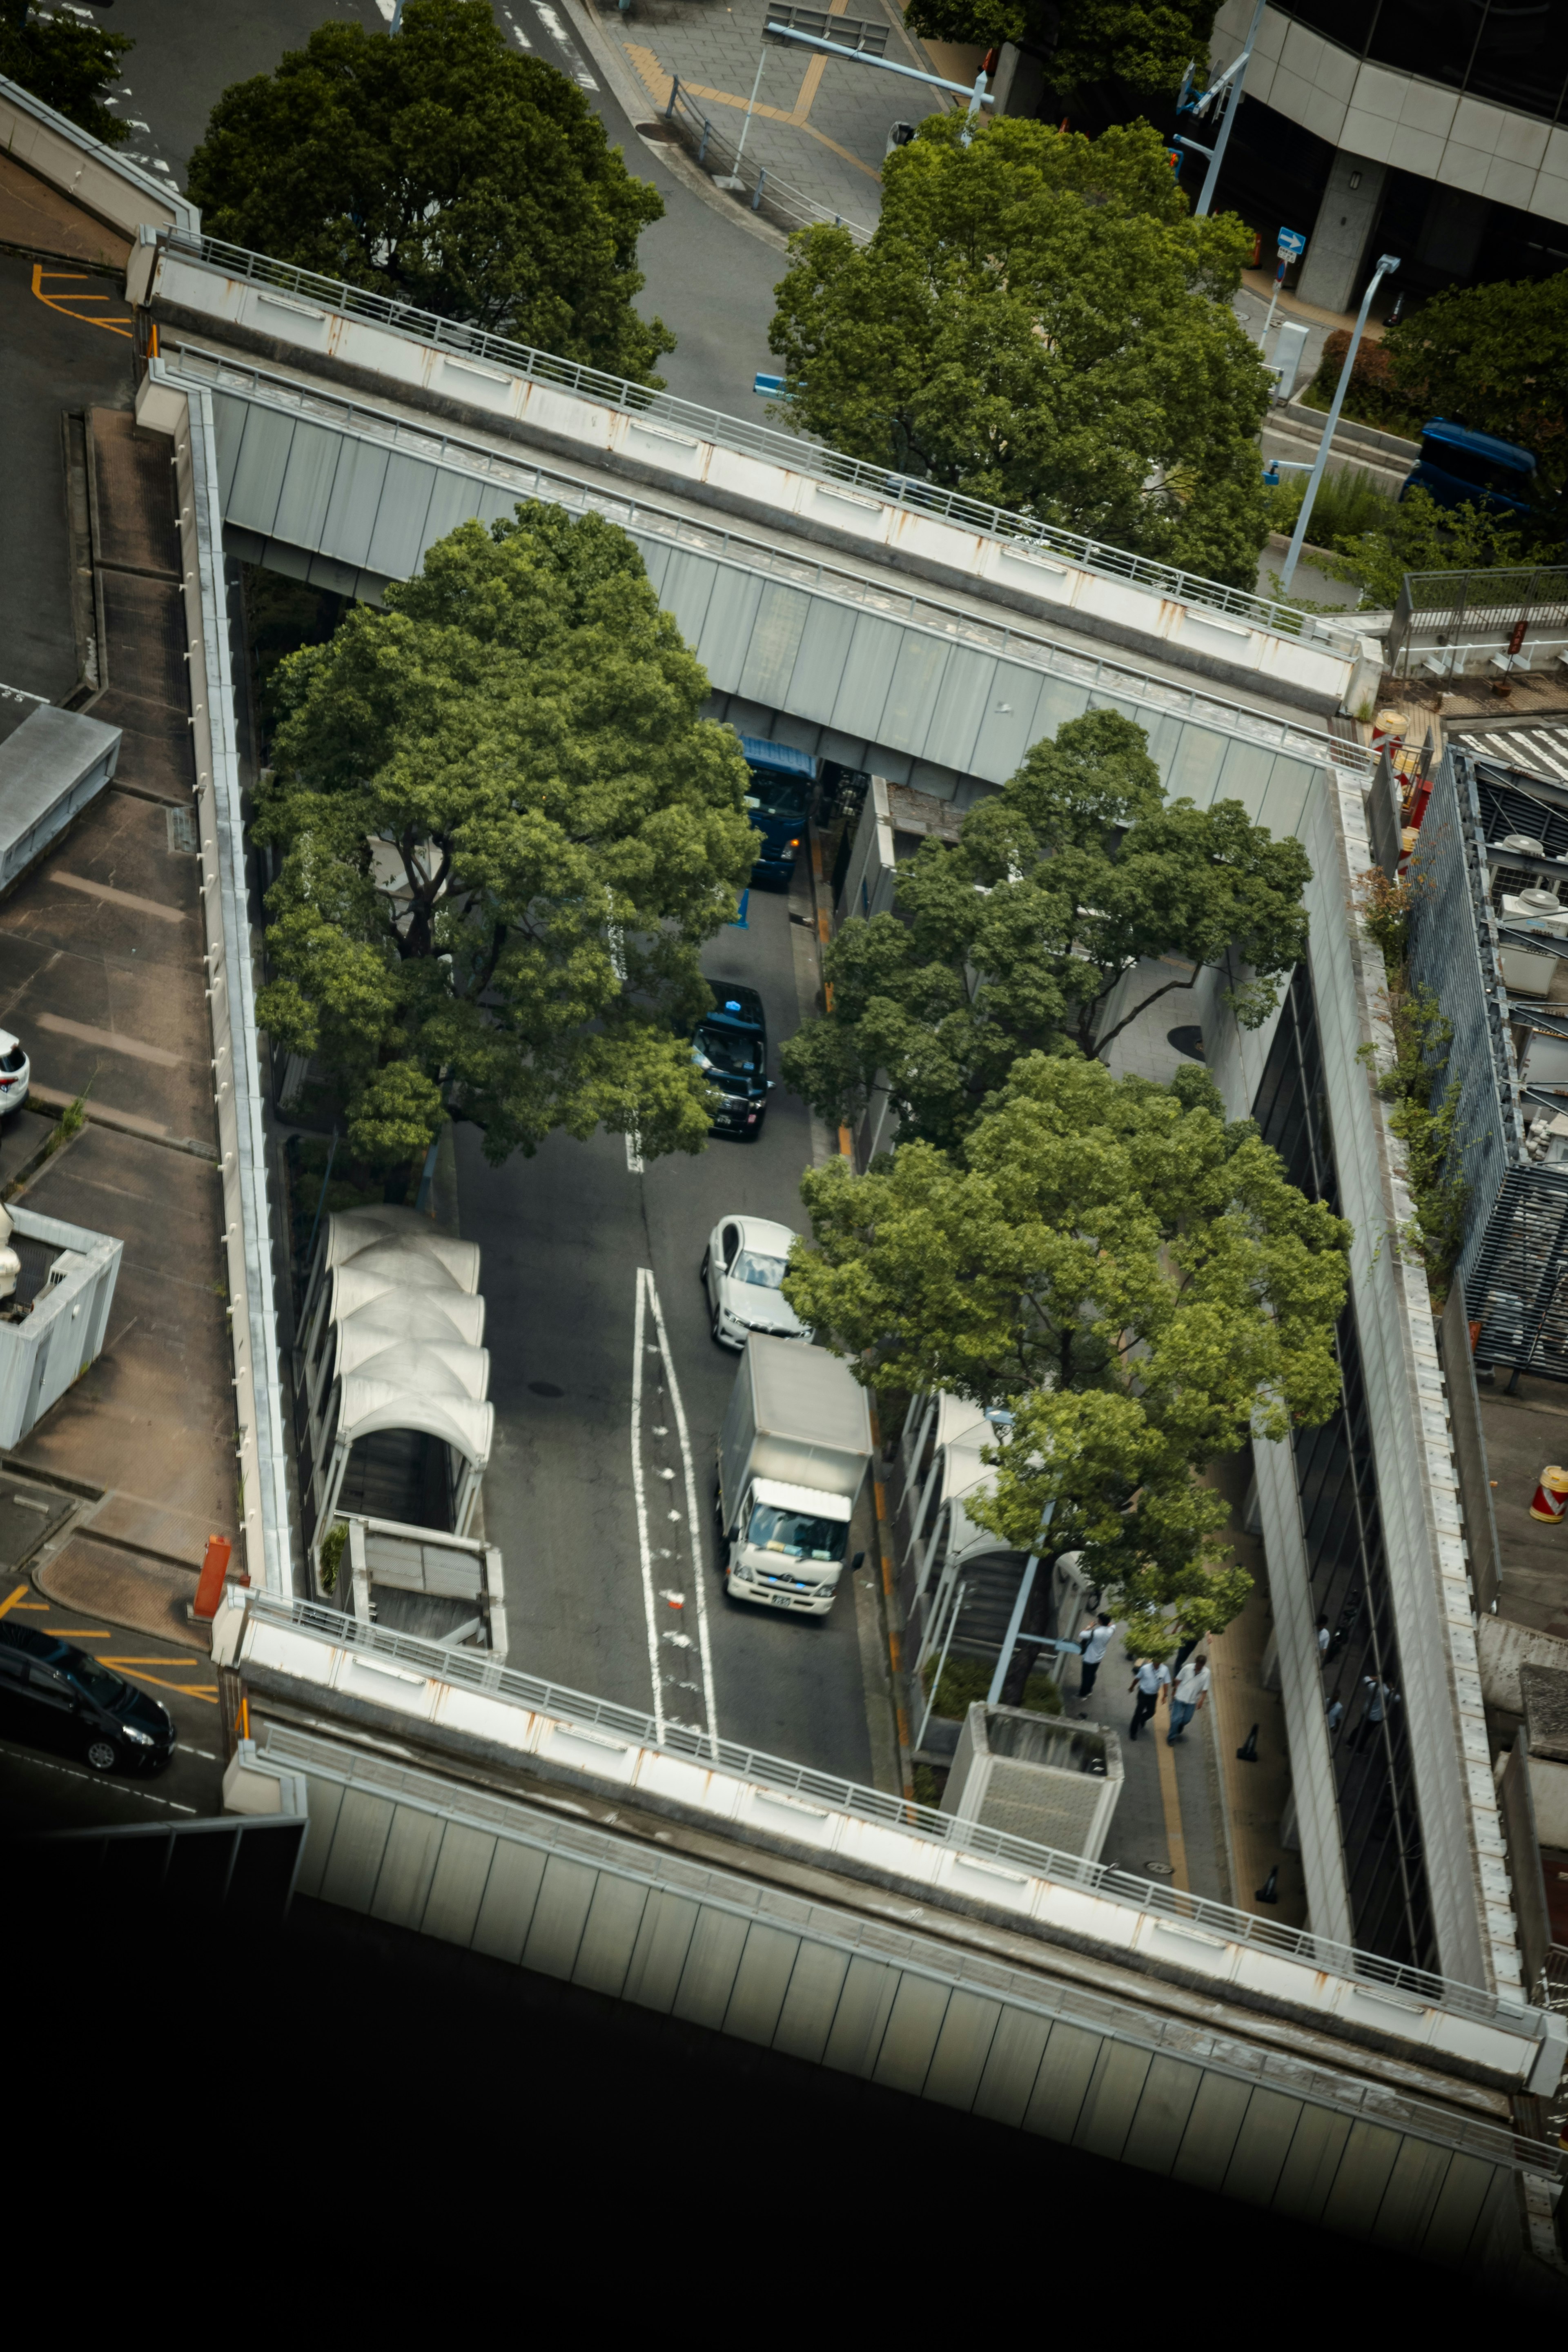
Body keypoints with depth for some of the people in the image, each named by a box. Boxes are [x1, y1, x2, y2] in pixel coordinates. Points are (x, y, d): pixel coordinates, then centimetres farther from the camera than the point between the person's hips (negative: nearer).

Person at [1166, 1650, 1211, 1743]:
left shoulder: (1206, 1674, -12)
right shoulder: (1187, 1668, -15)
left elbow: (1205, 1690, -7)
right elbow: (1178, 1680, -2)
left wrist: (1201, 1701, -14)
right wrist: (1174, 1692, 5)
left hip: (1192, 1701, 2)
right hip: (1180, 1697, -2)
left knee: (1186, 1720, 12)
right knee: (1176, 1719, -5)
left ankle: (1179, 1731, 43)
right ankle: (1172, 1738, 12)